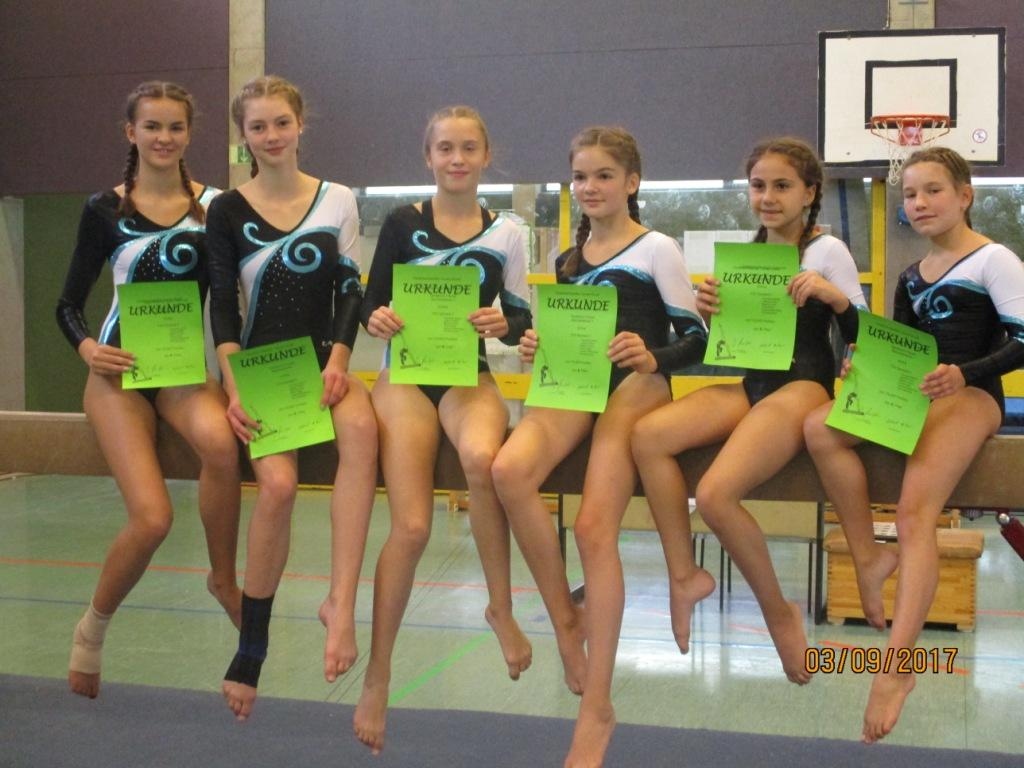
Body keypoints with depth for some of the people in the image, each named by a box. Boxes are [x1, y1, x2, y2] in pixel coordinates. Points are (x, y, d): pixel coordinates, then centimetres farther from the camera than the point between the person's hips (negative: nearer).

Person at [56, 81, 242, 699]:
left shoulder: (213, 205, 4)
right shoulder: (106, 209, 2)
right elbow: (70, 303, 7)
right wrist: (86, 346, -15)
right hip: (121, 371, -1)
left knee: (219, 440, -36)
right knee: (152, 517, -20)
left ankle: (225, 579, -12)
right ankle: (93, 628, 9)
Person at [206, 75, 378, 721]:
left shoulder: (338, 201, 10)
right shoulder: (228, 211, 6)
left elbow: (350, 291, 6)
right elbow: (223, 304, 1)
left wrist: (338, 360, -11)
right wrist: (233, 385, -13)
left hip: (323, 359, 1)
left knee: (362, 427, -35)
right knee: (279, 483, -27)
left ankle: (342, 601, -37)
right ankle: (251, 648, -10)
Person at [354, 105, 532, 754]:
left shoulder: (505, 233, 7)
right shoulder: (402, 223, 4)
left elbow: (522, 317, 10)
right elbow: (371, 305, 4)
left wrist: (505, 324, -12)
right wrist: (377, 320, -19)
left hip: (471, 377, 1)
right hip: (407, 377, 0)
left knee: (482, 459, -36)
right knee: (411, 527, -15)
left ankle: (502, 607, -14)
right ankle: (378, 676, 0)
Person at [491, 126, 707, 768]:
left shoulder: (656, 249, 6)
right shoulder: (568, 260, 24)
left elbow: (697, 337, 1)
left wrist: (653, 358, -19)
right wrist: (538, 349, 5)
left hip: (635, 386, -5)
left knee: (595, 525, -21)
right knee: (511, 470, -29)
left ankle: (597, 710, -12)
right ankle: (565, 620, -12)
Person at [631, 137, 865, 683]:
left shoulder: (827, 251, -3)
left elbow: (865, 337, -4)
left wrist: (836, 298, -22)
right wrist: (710, 312, -2)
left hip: (804, 386, -6)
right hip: (751, 385, 6)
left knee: (716, 494, -26)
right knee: (647, 435, -20)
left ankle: (778, 612, -2)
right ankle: (684, 574, -9)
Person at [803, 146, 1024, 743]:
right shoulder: (912, 275, 19)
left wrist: (964, 374, -25)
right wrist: (869, 363, -3)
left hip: (971, 394, -7)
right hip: (918, 393, 7)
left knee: (915, 508, -27)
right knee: (820, 430, -20)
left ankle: (897, 664, -31)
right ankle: (869, 556, -11)